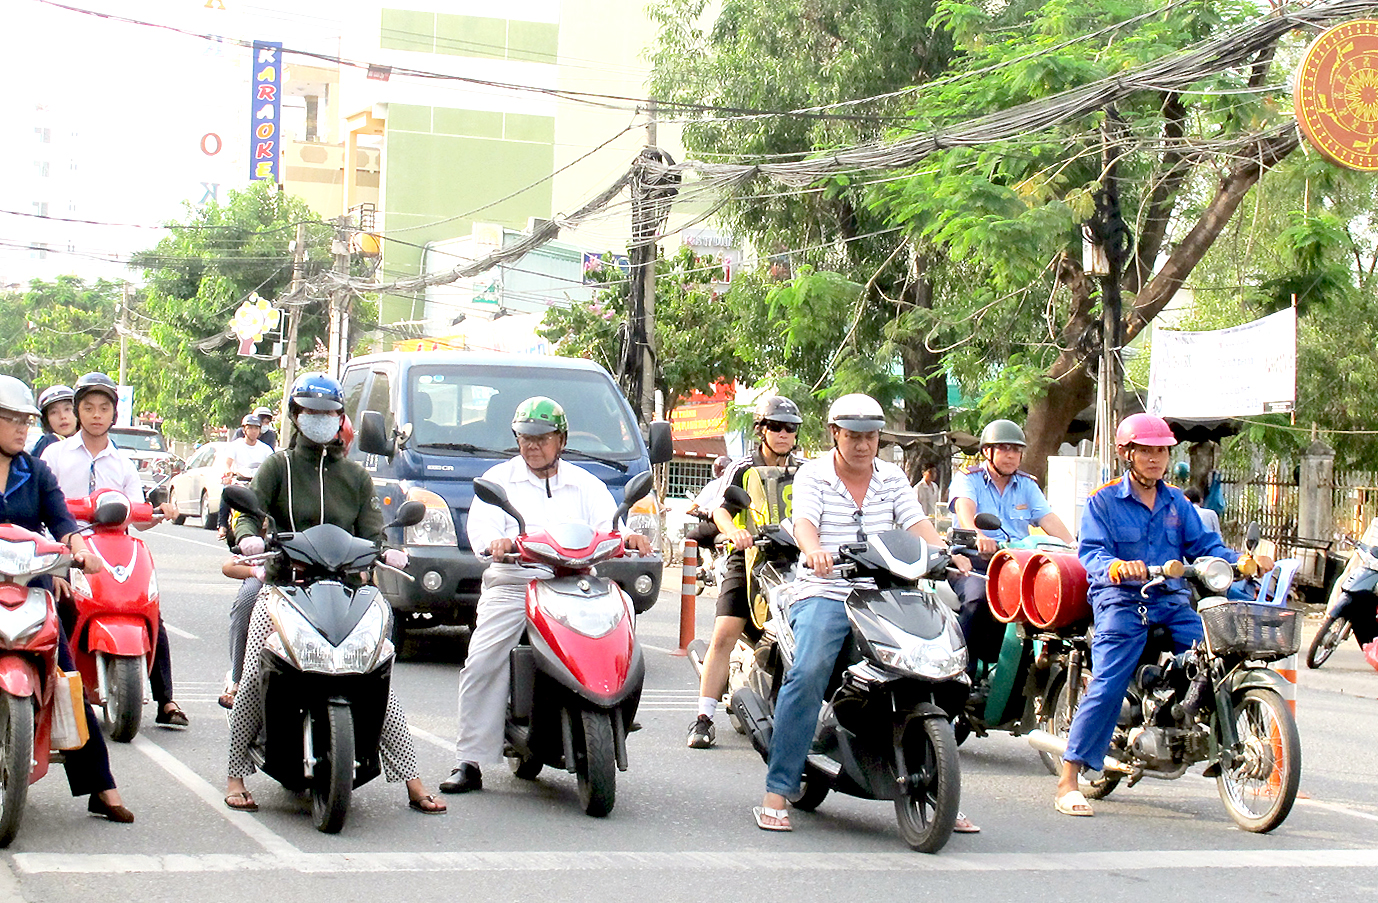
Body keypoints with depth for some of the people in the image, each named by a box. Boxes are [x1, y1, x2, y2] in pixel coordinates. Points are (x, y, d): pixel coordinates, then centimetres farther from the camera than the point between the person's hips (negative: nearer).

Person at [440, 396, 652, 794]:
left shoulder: (585, 485, 23)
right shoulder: (499, 478, 17)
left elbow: (607, 524, 9)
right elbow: (481, 525, 2)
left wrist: (626, 538, -16)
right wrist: (496, 542, -23)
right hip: (513, 583, -1)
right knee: (482, 662, -19)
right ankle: (470, 760, -16)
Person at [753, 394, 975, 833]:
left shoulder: (892, 477, 16)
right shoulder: (813, 475, 4)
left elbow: (916, 521, 3)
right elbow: (803, 520, -13)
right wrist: (814, 549, -36)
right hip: (824, 595, -4)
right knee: (808, 673, -28)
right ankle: (776, 792, -23)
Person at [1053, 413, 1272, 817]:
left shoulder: (1177, 503, 19)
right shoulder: (1103, 501, 4)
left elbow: (1204, 544, 10)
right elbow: (1091, 553, -9)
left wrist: (1243, 561, -10)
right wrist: (1118, 567, -32)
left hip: (1173, 602, 5)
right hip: (1122, 601, -5)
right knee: (1106, 688, -17)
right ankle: (1068, 781, -14)